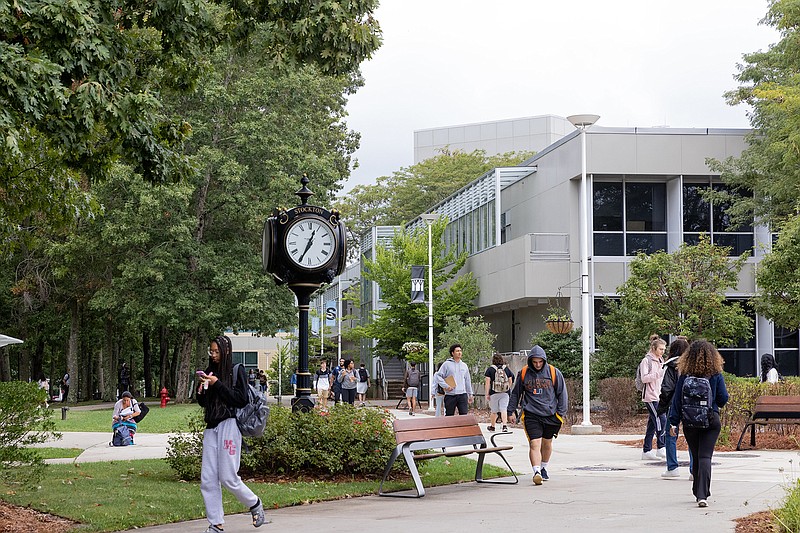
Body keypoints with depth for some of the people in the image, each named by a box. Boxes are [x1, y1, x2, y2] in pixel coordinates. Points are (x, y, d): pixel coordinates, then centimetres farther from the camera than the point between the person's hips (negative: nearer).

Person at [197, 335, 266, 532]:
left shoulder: (237, 371, -2)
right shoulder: (210, 371, 15)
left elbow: (242, 399, -11)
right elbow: (203, 403, 18)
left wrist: (218, 384, -14)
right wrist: (201, 391, -3)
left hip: (229, 425, -6)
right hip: (211, 427, 6)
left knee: (228, 477, -7)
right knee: (208, 479, -1)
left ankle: (255, 504, 17)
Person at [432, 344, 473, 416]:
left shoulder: (464, 365, 14)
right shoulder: (447, 364, 0)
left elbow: (468, 381, 20)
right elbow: (437, 376, -4)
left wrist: (470, 394, 19)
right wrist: (445, 386, -13)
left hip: (462, 395, 3)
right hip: (450, 395, -3)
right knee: (449, 416, 4)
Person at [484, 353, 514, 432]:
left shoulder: (490, 369, -3)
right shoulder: (506, 369, 7)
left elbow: (487, 383, -6)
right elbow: (510, 382, 10)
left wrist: (487, 394, -3)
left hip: (494, 393, -2)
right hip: (505, 393, 2)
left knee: (493, 410, 10)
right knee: (504, 409, -1)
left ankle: (492, 426, 24)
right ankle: (505, 425, -18)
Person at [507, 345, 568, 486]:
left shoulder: (554, 372, 1)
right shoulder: (523, 374, 3)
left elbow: (562, 394, 8)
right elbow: (515, 394, 14)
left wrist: (561, 413, 3)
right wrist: (510, 411, 13)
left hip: (550, 415, 1)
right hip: (531, 415, -1)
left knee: (547, 444, 14)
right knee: (534, 444, -15)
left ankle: (543, 468, 35)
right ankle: (536, 472, -22)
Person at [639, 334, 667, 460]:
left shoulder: (660, 361, 19)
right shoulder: (646, 361, -7)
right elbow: (644, 378, -16)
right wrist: (658, 373, -25)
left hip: (659, 396, 8)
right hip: (650, 396, -8)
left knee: (652, 423, 7)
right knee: (661, 419, -16)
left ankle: (647, 451, 9)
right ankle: (661, 449, -13)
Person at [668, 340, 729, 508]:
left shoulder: (685, 375, -2)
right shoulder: (716, 374, -4)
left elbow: (677, 399, -2)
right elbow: (723, 399, 0)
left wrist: (674, 422, 2)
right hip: (711, 420, -1)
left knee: (696, 457, 15)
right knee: (705, 456, -4)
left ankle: (699, 493, 27)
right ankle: (703, 495, -18)